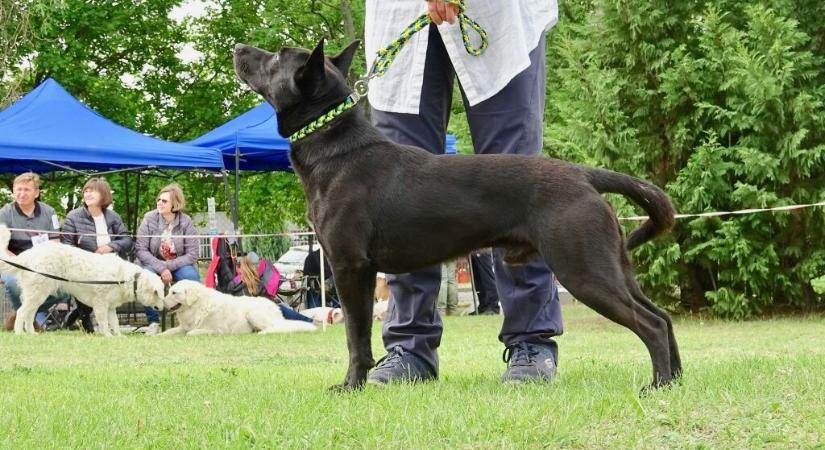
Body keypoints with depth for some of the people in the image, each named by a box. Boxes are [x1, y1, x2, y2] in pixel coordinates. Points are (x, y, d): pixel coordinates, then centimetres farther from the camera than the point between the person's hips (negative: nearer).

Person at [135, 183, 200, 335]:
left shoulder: (185, 221, -10)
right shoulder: (149, 218, -10)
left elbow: (192, 254, -12)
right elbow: (141, 250, -13)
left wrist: (169, 266, -24)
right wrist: (161, 268, -25)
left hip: (178, 264, 0)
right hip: (154, 263, 0)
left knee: (191, 276, -32)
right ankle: (153, 321, -17)